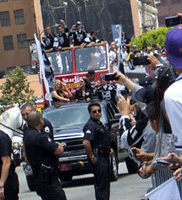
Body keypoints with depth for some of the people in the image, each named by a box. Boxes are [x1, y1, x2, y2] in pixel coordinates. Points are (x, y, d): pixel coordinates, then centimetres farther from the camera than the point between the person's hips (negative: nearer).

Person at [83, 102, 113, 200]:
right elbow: (86, 143, -28)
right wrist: (92, 158, -23)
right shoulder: (90, 125, -16)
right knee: (101, 184, -10)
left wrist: (109, 149, 17)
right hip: (98, 159, -10)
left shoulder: (100, 124, 16)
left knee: (106, 183, 15)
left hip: (104, 156, 10)